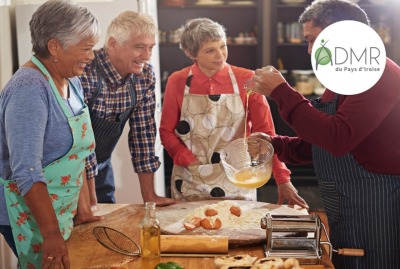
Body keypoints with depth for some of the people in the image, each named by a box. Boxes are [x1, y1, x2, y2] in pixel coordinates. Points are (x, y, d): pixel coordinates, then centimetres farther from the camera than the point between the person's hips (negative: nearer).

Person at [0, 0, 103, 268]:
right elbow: (27, 173, -29)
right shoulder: (30, 88, -24)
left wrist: (84, 207, 9)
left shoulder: (71, 81, 4)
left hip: (63, 212, 8)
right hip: (30, 214, -8)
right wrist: (52, 234, -29)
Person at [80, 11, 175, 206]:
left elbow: (143, 131, -2)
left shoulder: (145, 76, -8)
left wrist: (149, 194, -3)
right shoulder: (85, 73, -28)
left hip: (102, 166, 6)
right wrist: (90, 202, -22)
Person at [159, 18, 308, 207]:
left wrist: (283, 179, -12)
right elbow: (167, 132, 3)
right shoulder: (177, 82, -4)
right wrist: (190, 162, -12)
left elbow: (265, 133, -6)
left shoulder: (246, 80, -7)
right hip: (190, 185, 1)